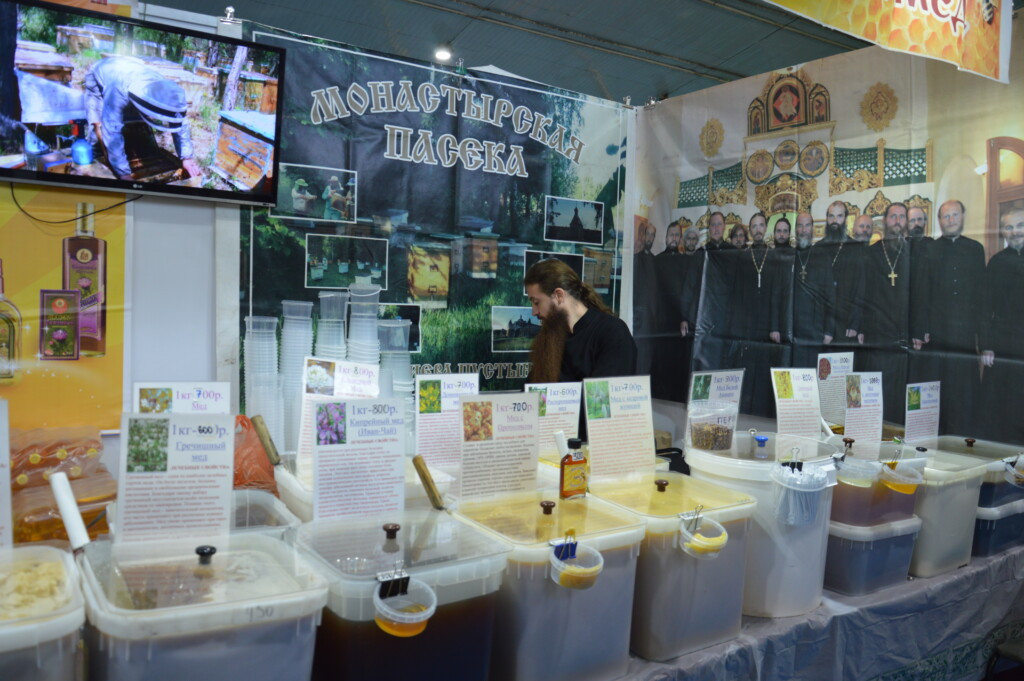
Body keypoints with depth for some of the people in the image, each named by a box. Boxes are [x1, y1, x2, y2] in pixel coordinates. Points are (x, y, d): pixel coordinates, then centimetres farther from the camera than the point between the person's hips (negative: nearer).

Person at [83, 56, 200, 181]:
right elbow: (112, 131, -47)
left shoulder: (165, 92, -33)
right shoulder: (119, 91, -49)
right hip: (98, 78, -4)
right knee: (102, 127, -19)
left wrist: (187, 157, -23)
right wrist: (124, 173, -46)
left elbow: (180, 123, -19)